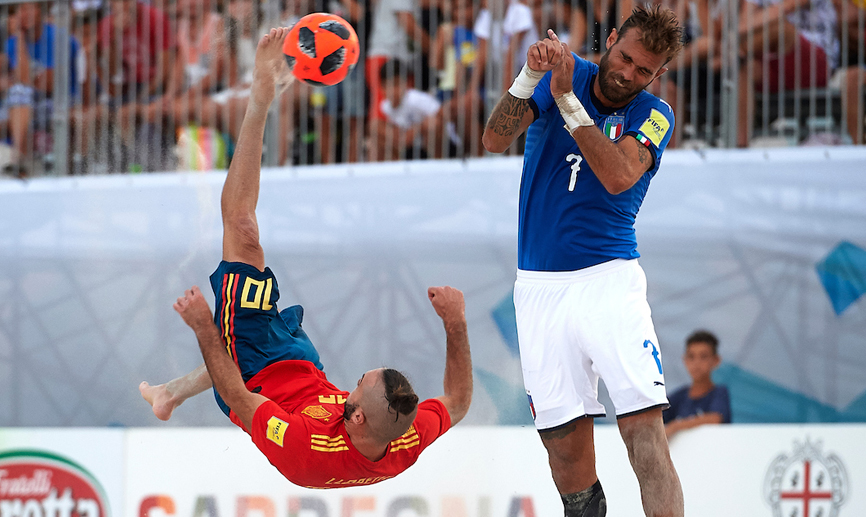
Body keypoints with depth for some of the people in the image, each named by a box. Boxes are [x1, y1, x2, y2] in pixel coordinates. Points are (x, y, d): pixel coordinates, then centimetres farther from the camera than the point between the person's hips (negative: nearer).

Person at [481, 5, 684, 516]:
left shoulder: (653, 114, 2)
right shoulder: (565, 72, 7)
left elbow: (619, 176, -17)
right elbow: (495, 139, -5)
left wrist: (565, 99, -21)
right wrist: (529, 77, -22)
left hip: (609, 280, -2)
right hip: (540, 287, 2)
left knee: (645, 429, -17)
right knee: (566, 444, -2)